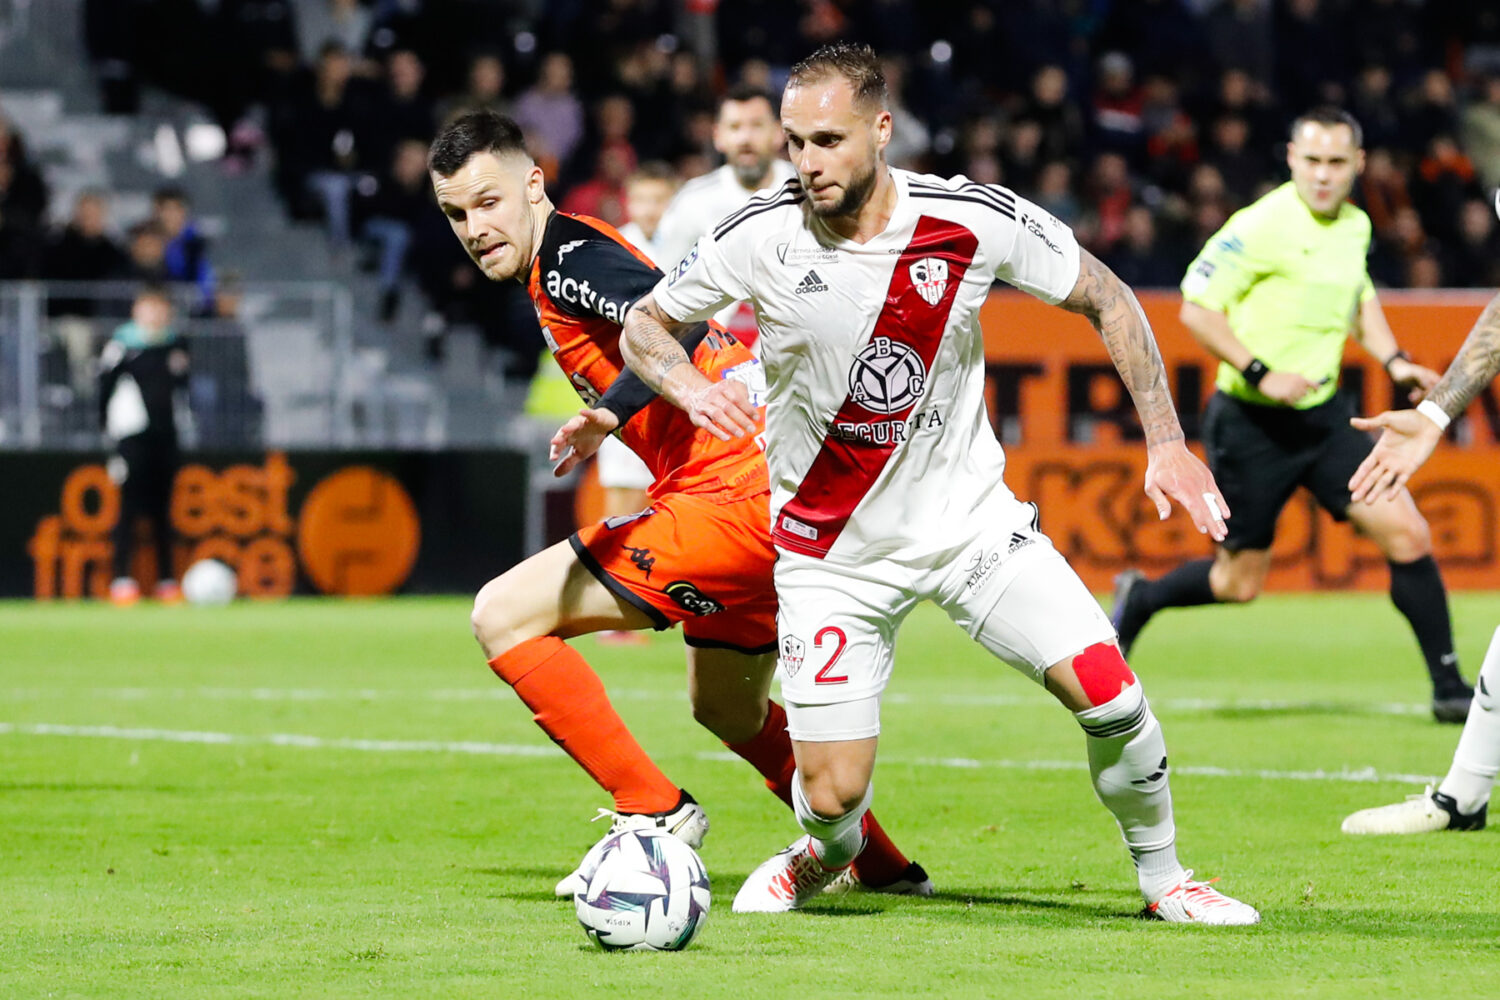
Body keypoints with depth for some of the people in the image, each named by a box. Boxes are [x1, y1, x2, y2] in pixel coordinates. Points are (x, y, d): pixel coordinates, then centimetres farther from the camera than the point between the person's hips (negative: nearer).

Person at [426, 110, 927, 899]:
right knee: (726, 708, 32)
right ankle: (881, 865, 43)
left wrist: (610, 412, -42)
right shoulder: (562, 264, 20)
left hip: (735, 495, -11)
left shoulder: (565, 258, -11)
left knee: (503, 616, -12)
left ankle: (652, 809, -6)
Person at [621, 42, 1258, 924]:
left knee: (1109, 693, -13)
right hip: (833, 546, -1)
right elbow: (644, 324, -1)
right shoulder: (761, 237, -16)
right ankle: (826, 856, 31)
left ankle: (1163, 876, 14)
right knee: (834, 798, -7)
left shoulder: (978, 221, -15)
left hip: (969, 515, 1)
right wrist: (687, 382, -23)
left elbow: (1107, 300, -1)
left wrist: (1166, 441, -6)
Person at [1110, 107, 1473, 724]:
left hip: (1323, 415, 6)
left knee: (1407, 536, -8)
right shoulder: (1261, 226, -17)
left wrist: (1393, 361, 9)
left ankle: (1449, 689, 1)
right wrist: (1260, 373, -23)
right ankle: (1138, 599, 34)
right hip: (1249, 423, -5)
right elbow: (1196, 309, -15)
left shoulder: (1355, 226, 5)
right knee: (1241, 581, 3)